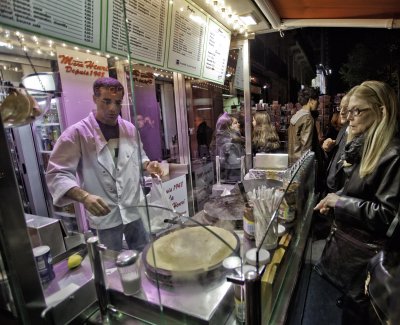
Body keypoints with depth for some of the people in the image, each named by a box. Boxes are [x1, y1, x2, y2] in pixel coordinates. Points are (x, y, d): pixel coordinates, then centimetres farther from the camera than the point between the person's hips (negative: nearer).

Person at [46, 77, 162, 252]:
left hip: (134, 210, 5)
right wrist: (84, 197, -31)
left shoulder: (130, 129, 3)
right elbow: (56, 173, -15)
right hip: (104, 216, -4)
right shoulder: (77, 133, -13)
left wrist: (147, 164, -4)